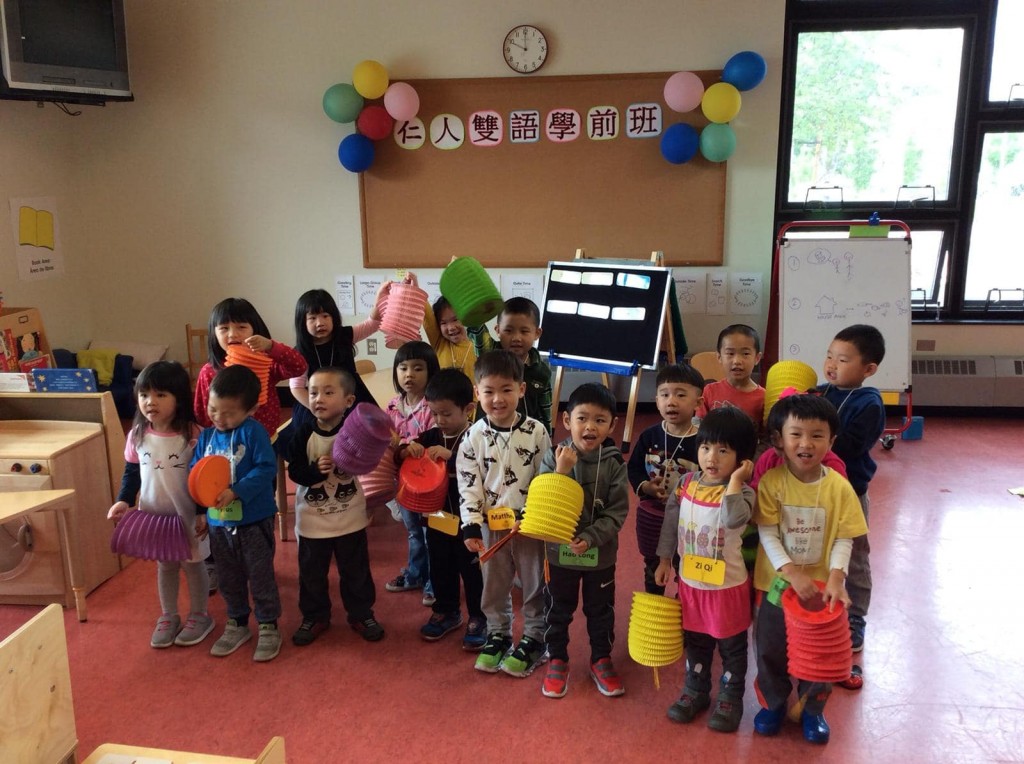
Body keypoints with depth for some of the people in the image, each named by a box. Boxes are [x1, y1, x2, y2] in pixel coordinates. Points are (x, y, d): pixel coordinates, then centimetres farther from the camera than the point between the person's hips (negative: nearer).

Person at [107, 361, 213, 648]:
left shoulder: (193, 434, -18)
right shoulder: (137, 435, -5)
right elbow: (131, 472, 7)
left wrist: (203, 512, -13)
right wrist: (124, 500, -8)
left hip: (188, 516, -4)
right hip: (153, 515, 4)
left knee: (193, 565, 13)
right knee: (164, 566, 20)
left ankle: (199, 615, 32)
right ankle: (168, 617, 37)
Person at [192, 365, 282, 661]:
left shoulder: (254, 432, -15)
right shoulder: (206, 436, 3)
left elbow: (266, 468, -21)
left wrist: (236, 491, -29)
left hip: (254, 521, -6)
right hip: (218, 523, 6)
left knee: (260, 576, 7)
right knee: (229, 579, 20)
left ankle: (269, 628, 24)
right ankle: (237, 625, 38)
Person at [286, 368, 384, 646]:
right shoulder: (304, 433, -11)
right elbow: (294, 471, -13)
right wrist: (315, 470, -31)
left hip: (350, 516, 0)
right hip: (312, 518, 0)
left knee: (356, 570, 12)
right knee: (311, 572, 13)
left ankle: (361, 614, 30)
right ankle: (314, 616, 32)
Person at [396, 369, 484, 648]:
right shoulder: (431, 436, 1)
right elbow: (398, 458, 6)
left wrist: (451, 456, -35)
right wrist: (407, 450, -17)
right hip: (437, 515, 6)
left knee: (472, 570, 9)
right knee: (440, 569, 19)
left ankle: (478, 618, 25)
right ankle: (446, 612, 38)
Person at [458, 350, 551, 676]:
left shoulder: (536, 432, -10)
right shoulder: (474, 436, -7)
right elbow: (468, 484, -5)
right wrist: (471, 526, -9)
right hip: (491, 524, 1)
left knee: (534, 584, 12)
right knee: (494, 585, 17)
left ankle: (534, 638, 29)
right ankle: (497, 634, 36)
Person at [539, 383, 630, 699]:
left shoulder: (614, 464, -11)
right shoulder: (553, 458, -12)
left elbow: (617, 512, -12)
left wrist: (590, 538, -24)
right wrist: (561, 472, -31)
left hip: (600, 553, 0)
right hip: (559, 550, 0)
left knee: (601, 610, 18)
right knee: (557, 610, 16)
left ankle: (601, 659, 39)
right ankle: (557, 659, 36)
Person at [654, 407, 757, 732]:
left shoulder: (742, 492, -19)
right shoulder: (687, 483, -5)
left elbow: (734, 519, -41)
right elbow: (671, 521, 5)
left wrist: (734, 480, -36)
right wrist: (665, 560, 7)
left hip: (727, 585, -4)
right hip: (690, 581, 4)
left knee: (731, 646, 15)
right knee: (695, 641, 22)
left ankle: (730, 699, 34)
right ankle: (695, 690, 41)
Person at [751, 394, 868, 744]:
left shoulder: (839, 487, -12)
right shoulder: (771, 482, -15)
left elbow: (844, 539, -9)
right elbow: (767, 534, -15)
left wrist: (835, 578, -22)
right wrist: (792, 573, -25)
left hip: (822, 585, 1)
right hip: (777, 583, 0)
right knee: (770, 650, 15)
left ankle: (812, 709, 39)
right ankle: (773, 703, 39)